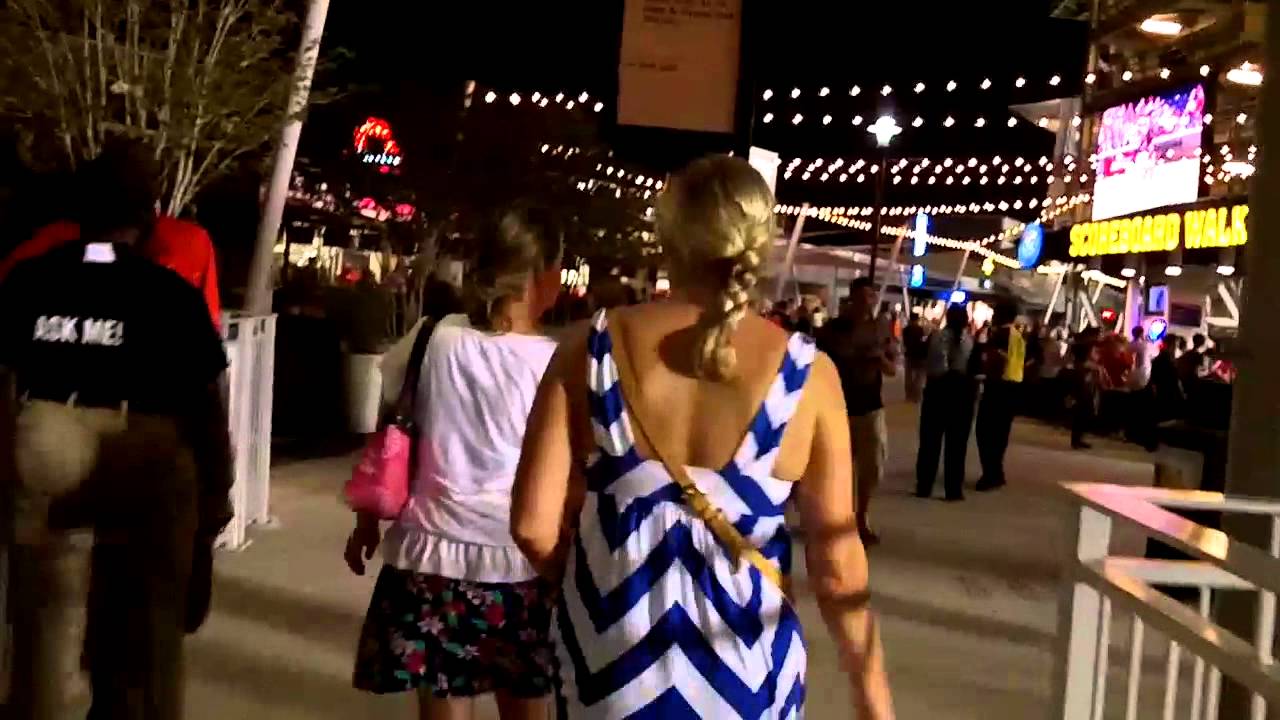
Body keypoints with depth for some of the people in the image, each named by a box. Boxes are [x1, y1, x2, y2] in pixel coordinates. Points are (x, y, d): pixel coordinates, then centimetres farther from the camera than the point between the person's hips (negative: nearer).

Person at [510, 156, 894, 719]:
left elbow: (533, 523, -8)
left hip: (608, 656, 0)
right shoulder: (807, 374, -12)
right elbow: (836, 565, -9)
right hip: (742, 673, 0)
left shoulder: (592, 350, -10)